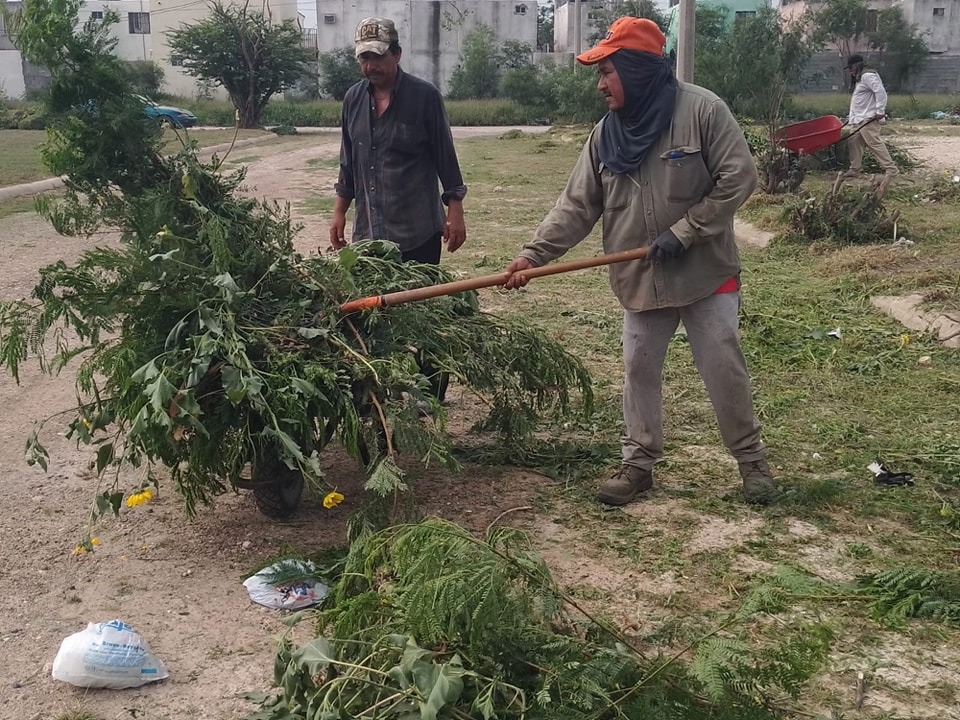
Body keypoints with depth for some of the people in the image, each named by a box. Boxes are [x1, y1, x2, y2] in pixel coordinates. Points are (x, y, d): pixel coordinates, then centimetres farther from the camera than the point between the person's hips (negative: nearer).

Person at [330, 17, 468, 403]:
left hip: (418, 231, -4)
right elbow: (348, 164, 15)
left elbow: (445, 158, -4)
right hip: (370, 230, 4)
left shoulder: (424, 96, -6)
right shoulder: (354, 99, 7)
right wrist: (340, 213, 12)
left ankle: (430, 393, 12)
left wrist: (455, 213, -6)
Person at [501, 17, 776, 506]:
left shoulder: (701, 110, -14)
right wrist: (534, 253, -10)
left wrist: (684, 232, -17)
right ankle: (638, 462, 26)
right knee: (639, 372, 11)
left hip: (706, 273, -4)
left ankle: (751, 460, 23)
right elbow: (577, 206, 0)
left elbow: (738, 177, -15)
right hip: (640, 280, 5)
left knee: (724, 370, 4)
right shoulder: (606, 133, 1)